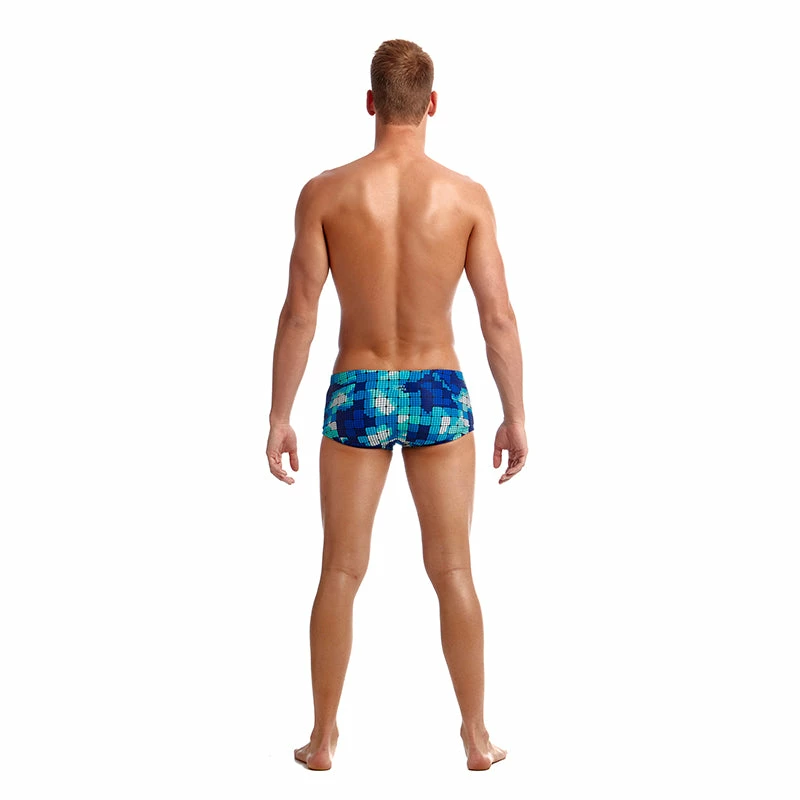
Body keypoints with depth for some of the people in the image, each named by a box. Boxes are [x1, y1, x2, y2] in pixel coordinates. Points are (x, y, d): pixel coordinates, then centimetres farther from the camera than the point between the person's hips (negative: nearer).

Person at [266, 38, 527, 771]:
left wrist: (279, 418, -1)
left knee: (341, 573, 11)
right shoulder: (468, 196, -6)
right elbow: (499, 316, -6)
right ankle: (477, 737, 20)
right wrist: (516, 416, 4)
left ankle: (323, 738, 20)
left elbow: (299, 313, -8)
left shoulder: (325, 193, -8)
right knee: (453, 572, 11)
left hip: (357, 397, 0)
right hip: (440, 395, 0)